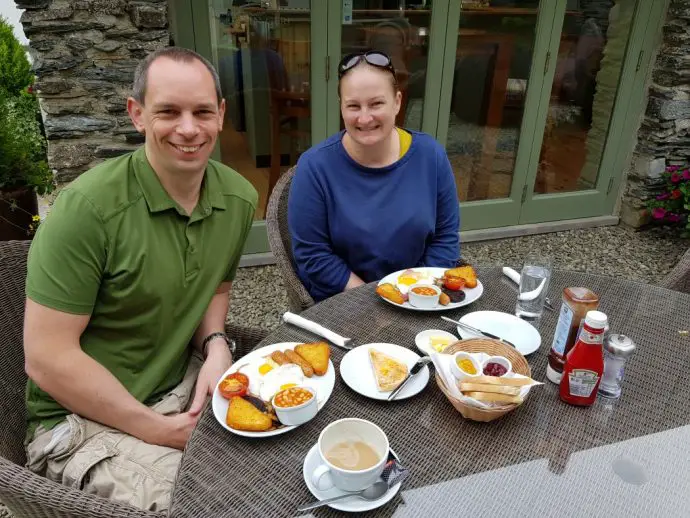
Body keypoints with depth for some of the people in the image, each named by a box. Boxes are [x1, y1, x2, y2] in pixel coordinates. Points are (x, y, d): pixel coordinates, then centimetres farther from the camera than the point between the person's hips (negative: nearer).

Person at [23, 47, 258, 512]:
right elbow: (47, 357, -18)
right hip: (86, 421, -5)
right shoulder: (88, 208, -21)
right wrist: (160, 430, -17)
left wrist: (216, 347, -9)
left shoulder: (239, 198, -4)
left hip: (186, 387, 6)